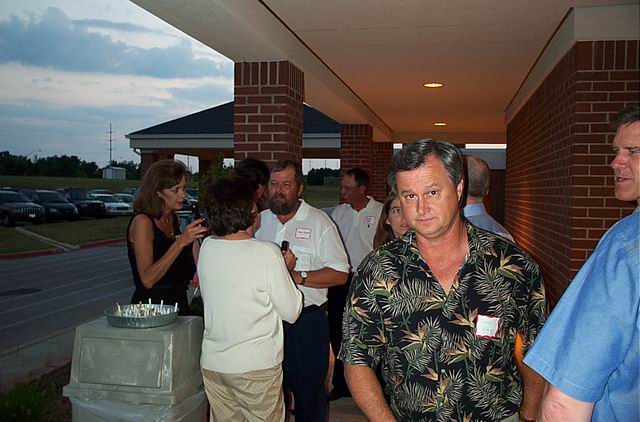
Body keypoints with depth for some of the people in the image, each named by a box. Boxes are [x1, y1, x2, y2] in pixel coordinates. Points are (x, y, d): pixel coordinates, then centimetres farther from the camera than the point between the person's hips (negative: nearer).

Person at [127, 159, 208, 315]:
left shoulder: (173, 219, 12)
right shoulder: (142, 222, -10)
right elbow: (147, 279, -20)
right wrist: (181, 242, -24)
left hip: (179, 302, 6)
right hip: (151, 305, -6)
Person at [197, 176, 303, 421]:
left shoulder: (206, 247, -3)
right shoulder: (267, 253, -17)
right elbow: (292, 313, -10)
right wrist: (287, 268, 3)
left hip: (212, 363, 5)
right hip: (256, 366, -5)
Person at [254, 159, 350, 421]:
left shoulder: (319, 222, -5)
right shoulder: (259, 220, 9)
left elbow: (339, 274, -10)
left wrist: (297, 276, -19)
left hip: (306, 321, -4)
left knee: (308, 390, 7)